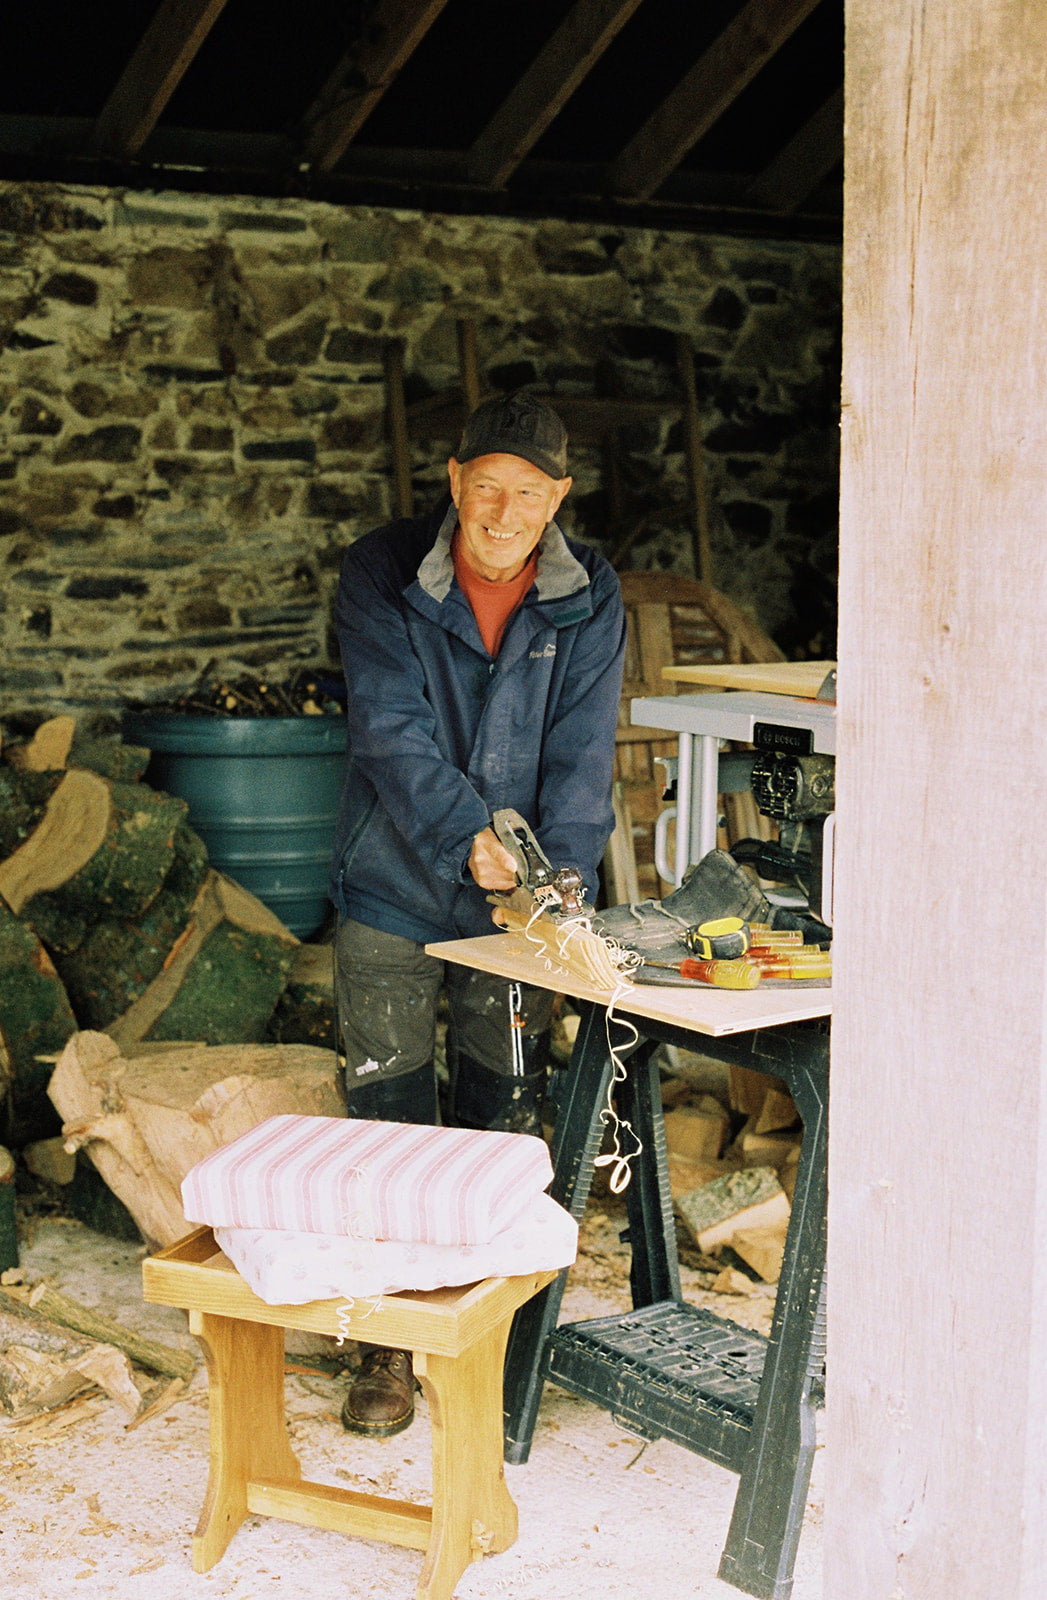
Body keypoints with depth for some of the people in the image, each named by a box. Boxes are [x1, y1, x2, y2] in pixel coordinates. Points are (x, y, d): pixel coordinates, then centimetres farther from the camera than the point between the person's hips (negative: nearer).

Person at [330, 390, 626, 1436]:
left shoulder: (588, 598, -4)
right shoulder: (380, 577, -10)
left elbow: (581, 752, -9)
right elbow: (392, 729, -19)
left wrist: (561, 874, -23)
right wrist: (467, 834, -33)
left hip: (513, 904, 2)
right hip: (393, 891, -1)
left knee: (501, 1121, 10)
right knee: (386, 1114, 3)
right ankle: (390, 1341, 16)